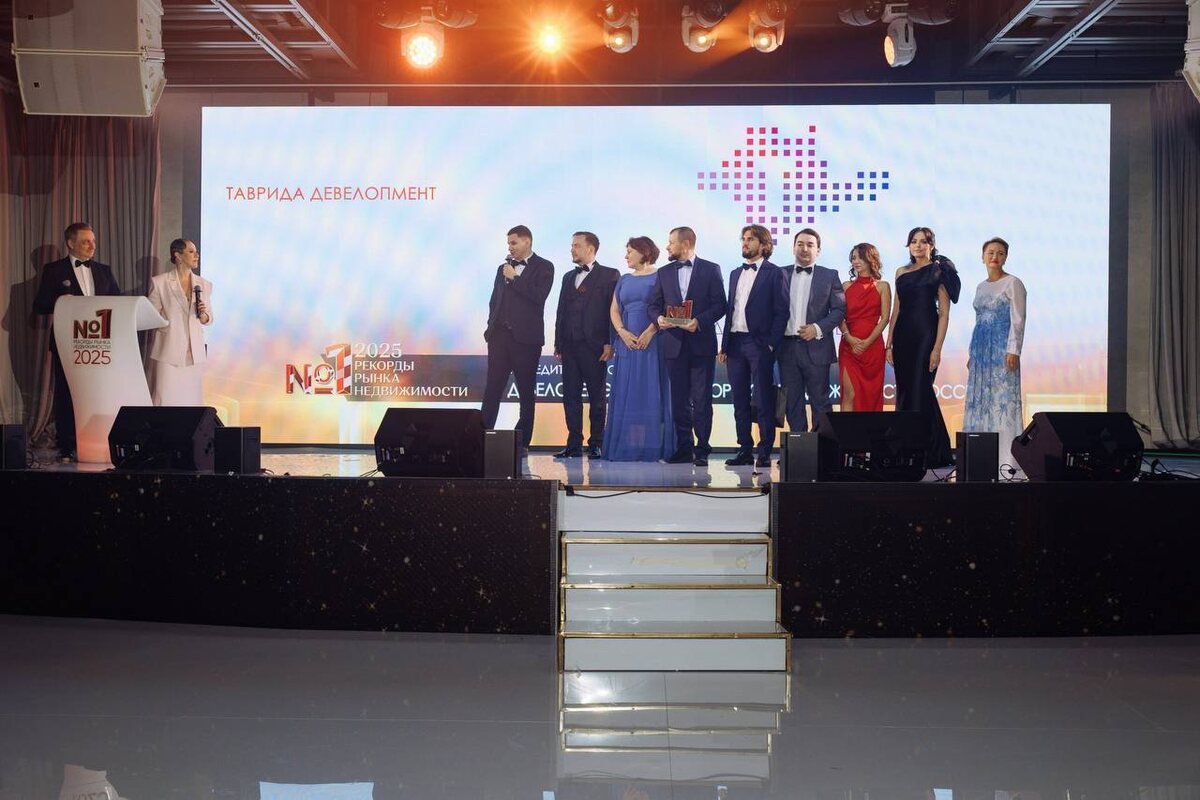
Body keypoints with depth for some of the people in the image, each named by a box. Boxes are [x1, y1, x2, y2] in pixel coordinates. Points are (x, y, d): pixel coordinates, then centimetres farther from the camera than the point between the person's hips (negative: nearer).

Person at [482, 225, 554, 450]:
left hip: (525, 337, -4)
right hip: (500, 336, 4)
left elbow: (539, 296, -13)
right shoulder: (504, 268, 18)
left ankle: (522, 442, 6)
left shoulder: (543, 267, 2)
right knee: (492, 389, -1)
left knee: (526, 392, 2)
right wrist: (491, 327, 9)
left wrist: (514, 278, -8)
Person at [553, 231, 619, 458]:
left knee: (597, 397, 1)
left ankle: (596, 444, 6)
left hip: (594, 346, -6)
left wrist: (609, 343, -12)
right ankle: (574, 445, 9)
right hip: (569, 345, 6)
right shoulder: (568, 277, 19)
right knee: (570, 396, 5)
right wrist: (558, 342, 11)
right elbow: (561, 311, 18)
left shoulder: (609, 275, 0)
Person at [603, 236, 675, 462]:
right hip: (627, 342, 5)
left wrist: (650, 331, -18)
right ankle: (626, 447, 3)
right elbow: (614, 309, 11)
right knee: (626, 394, 1)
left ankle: (652, 447, -3)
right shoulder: (624, 280, 17)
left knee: (652, 393, -4)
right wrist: (622, 333, -6)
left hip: (653, 342, -5)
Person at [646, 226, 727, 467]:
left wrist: (699, 321, -17)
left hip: (701, 343, -4)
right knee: (679, 399, 6)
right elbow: (653, 304, 12)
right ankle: (684, 448, 12)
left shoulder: (710, 270, 3)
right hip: (675, 344, 4)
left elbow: (719, 305, -3)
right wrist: (659, 318, -9)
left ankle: (702, 450, 2)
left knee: (702, 399, -3)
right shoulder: (664, 273, 14)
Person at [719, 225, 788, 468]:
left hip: (759, 344, -6)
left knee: (764, 401, -3)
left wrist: (771, 344, -13)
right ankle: (745, 450, 14)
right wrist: (724, 345, 11)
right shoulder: (735, 274, 18)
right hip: (735, 344, 6)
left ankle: (765, 452, 2)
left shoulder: (774, 274, -1)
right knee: (740, 401, 8)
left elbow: (781, 312, -6)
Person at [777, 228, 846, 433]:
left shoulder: (830, 276, 5)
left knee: (820, 401, 1)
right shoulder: (782, 275, 10)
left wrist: (818, 328, -13)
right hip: (787, 347, 3)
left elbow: (839, 310, 0)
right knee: (792, 402, 7)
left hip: (816, 347, -2)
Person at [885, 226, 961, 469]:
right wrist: (889, 343, 10)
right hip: (903, 336, 5)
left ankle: (926, 453, 1)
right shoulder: (902, 272, 14)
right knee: (904, 392, 6)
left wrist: (937, 348, -13)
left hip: (925, 335, -5)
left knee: (920, 392, -6)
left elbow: (944, 313, -5)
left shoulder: (938, 271, -1)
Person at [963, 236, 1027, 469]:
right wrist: (971, 352, 16)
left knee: (1003, 397, -9)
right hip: (981, 348, 7)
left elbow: (1018, 319, -9)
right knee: (979, 398, 6)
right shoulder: (981, 287, 16)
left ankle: (1006, 457, -7)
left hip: (1002, 348, -7)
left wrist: (1013, 350, -16)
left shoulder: (1013, 283, -4)